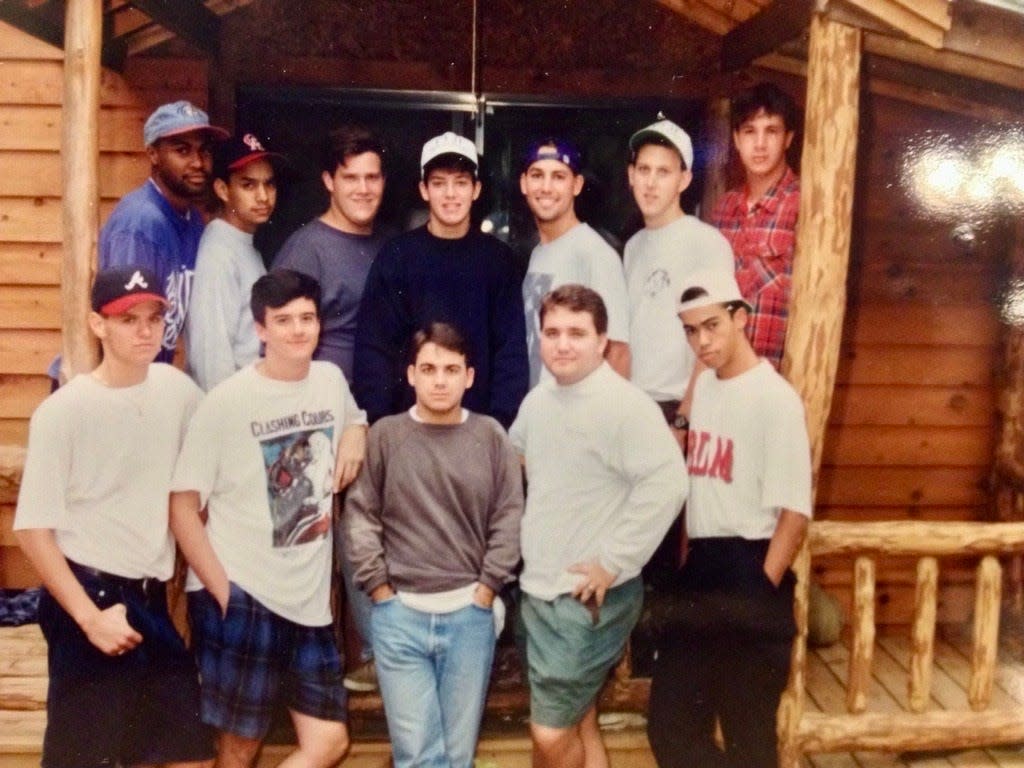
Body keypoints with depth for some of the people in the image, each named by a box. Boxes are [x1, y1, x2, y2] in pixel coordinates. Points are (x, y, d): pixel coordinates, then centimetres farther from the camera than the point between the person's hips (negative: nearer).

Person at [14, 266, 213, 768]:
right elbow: (33, 528, -12)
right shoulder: (63, 410, -14)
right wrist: (90, 616, -15)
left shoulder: (178, 390, 0)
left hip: (151, 597, 5)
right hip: (88, 592, -5)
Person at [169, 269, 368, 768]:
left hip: (309, 597, 5)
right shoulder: (227, 400, -11)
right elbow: (183, 503, -9)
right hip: (240, 594, -5)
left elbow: (354, 418, 27)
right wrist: (221, 589, -14)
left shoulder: (331, 379, 4)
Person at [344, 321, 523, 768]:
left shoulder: (490, 436, 2)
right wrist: (381, 590, -3)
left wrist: (485, 590, -2)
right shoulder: (385, 435, 0)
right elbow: (360, 517, 1)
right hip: (399, 614, -1)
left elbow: (509, 520, 2)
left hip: (470, 614, 1)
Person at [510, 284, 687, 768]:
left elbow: (667, 483, -27)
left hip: (590, 598, -8)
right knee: (578, 727, 18)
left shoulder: (625, 405, -17)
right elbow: (515, 457, 26)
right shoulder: (537, 401, 8)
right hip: (539, 591, 8)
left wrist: (613, 560, -23)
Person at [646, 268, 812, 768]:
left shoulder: (774, 398, -13)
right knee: (671, 725, 11)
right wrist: (689, 572, 12)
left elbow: (794, 512, -16)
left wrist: (760, 592, -15)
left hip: (747, 577, -7)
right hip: (699, 574, 7)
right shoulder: (703, 387, 11)